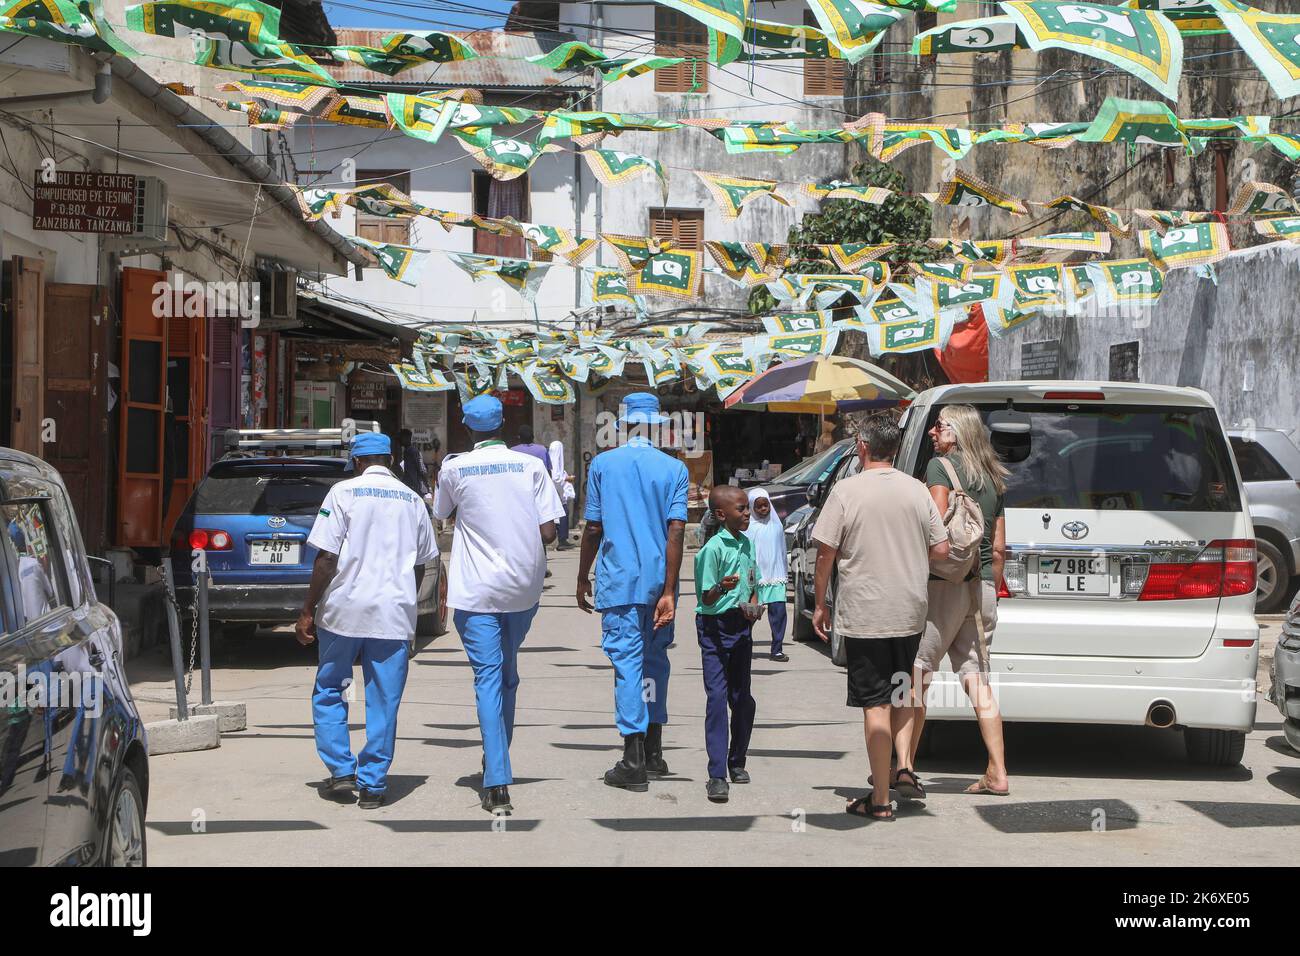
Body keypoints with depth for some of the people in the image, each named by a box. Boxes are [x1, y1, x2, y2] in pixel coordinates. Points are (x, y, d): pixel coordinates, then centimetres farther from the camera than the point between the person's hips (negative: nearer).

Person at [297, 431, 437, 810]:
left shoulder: (344, 493, -3)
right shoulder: (412, 501, 9)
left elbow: (327, 558, -8)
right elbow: (420, 564, 14)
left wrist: (308, 611, -3)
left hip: (344, 609, -3)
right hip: (394, 615, 3)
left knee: (328, 692, 14)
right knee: (383, 703, 6)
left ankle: (341, 770, 8)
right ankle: (372, 785, 7)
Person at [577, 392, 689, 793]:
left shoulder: (603, 464, -1)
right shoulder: (675, 469, 0)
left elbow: (593, 528, 1)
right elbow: (676, 530, -7)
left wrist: (583, 579, 12)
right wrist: (669, 591, -9)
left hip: (619, 580, -2)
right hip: (659, 580, 2)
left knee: (627, 661, -3)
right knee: (655, 659, 16)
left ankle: (634, 762, -7)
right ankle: (654, 753, 21)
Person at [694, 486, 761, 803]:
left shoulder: (747, 543, 9)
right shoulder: (713, 548, -13)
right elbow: (706, 598, -13)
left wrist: (753, 605, -1)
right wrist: (722, 588, -34)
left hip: (741, 625, 7)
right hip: (715, 626, -7)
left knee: (743, 699, 11)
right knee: (717, 697, -12)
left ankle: (737, 762, 27)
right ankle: (717, 776, -15)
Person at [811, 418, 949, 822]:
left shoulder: (846, 491, -8)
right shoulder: (918, 491, 3)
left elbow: (826, 553, -8)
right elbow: (940, 549, 5)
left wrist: (820, 604, 3)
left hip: (863, 614, -4)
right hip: (910, 611, 4)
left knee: (876, 704, -3)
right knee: (901, 692, 24)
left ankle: (880, 799, -1)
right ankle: (904, 766, 11)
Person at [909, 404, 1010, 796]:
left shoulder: (940, 466, -5)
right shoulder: (993, 479, 16)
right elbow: (998, 548, 17)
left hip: (945, 584, -7)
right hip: (982, 587, 7)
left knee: (917, 677, 1)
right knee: (977, 680, 7)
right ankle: (997, 773, 2)